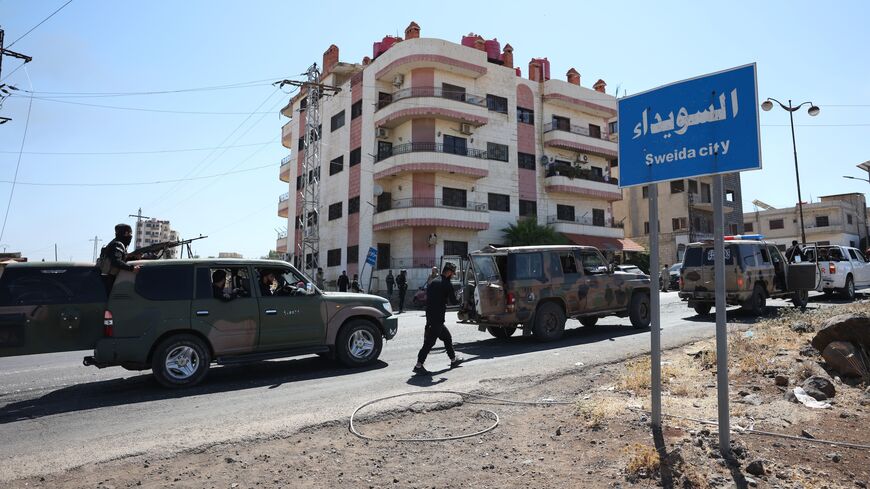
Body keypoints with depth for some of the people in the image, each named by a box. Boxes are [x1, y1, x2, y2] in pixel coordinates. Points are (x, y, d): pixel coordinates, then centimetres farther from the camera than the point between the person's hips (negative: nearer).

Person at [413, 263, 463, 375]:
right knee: (430, 342, -5)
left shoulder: (432, 282, 14)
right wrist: (459, 299, 13)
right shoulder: (447, 284, -10)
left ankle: (453, 360, 33)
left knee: (447, 337, 21)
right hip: (437, 318, -9)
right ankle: (419, 366, -4)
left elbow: (427, 297, 15)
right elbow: (453, 301, -8)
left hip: (430, 315, 9)